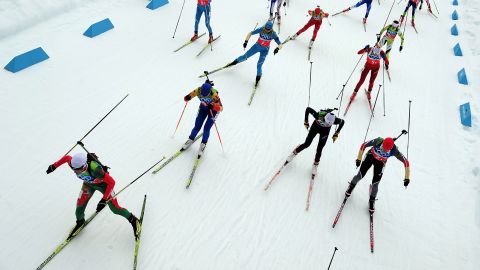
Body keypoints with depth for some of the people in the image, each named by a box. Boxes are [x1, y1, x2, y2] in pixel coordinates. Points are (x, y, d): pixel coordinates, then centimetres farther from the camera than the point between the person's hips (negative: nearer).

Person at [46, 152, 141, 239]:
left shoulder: (94, 169, -45)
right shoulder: (74, 164, -30)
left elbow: (111, 182, -39)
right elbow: (66, 157, -5)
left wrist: (104, 199, -41)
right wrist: (54, 166, 7)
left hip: (103, 184, -5)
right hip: (88, 184, 5)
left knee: (115, 208, -3)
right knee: (80, 206, 4)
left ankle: (132, 219, 22)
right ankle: (80, 221, 39)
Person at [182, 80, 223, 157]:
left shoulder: (214, 94, -37)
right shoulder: (198, 90, -27)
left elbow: (220, 108, -37)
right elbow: (186, 98, -17)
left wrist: (212, 106, -55)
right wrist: (187, 98, -40)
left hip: (213, 110, -3)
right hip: (203, 108, 3)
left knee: (206, 128, -6)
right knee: (197, 126, 4)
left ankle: (203, 145, 11)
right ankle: (190, 140, 25)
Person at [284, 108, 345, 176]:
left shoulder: (335, 120, -36)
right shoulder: (318, 115, -40)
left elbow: (342, 122, -13)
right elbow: (308, 109, -24)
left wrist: (336, 134, -9)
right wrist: (306, 121, -16)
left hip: (325, 131, 0)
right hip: (316, 126, 0)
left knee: (319, 149, -1)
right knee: (306, 144, 0)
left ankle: (315, 165, 21)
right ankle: (294, 153, 28)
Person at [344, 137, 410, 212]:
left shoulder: (394, 151, -34)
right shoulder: (378, 141, -36)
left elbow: (406, 162, -23)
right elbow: (363, 145, -21)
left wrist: (407, 178, -21)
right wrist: (359, 159, -17)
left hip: (380, 163, 0)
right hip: (370, 156, 0)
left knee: (375, 184, -2)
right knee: (360, 176, -1)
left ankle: (371, 201, 24)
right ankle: (351, 186, 33)